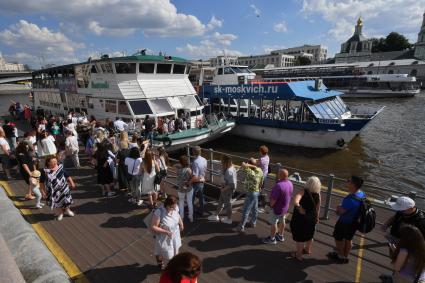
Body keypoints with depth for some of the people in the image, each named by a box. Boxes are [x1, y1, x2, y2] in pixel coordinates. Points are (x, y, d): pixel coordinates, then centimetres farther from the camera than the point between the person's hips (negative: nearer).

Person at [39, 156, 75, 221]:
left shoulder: (61, 168, -2)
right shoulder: (45, 171, -9)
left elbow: (67, 176, 5)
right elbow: (41, 182, -3)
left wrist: (72, 183, 2)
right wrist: (43, 191, -4)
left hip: (63, 188, 2)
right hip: (53, 191, -2)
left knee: (66, 199, 13)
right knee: (56, 201, 8)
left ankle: (67, 210, 39)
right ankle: (59, 213, 32)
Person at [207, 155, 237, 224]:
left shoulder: (229, 171, -31)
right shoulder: (231, 168, -2)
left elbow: (232, 184, -30)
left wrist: (224, 189, -20)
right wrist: (223, 187, 5)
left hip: (228, 190, -9)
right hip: (225, 188, 9)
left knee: (227, 204, 12)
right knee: (220, 202, 22)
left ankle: (229, 219, 35)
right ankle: (216, 216, 39)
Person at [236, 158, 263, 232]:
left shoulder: (250, 172, -29)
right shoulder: (260, 170, -5)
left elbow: (243, 164, -41)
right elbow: (261, 182, 7)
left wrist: (252, 166, -30)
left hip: (251, 193, -8)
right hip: (257, 192, 8)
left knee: (246, 211, 2)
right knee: (255, 209, 23)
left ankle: (241, 227, 12)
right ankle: (253, 223, 40)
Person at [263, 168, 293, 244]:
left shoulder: (279, 185, -34)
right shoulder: (290, 183, -6)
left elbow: (274, 199, -30)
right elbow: (290, 195, 7)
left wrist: (271, 205, -12)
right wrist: (286, 204, 18)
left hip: (277, 208, -8)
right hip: (285, 207, 8)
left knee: (273, 223, 10)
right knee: (282, 221, 24)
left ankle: (272, 239, 26)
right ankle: (280, 236, 43)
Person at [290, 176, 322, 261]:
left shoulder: (304, 191, -23)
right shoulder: (318, 193, -7)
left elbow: (295, 200, -44)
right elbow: (318, 207, 5)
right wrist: (317, 217, 16)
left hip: (301, 218, -6)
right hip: (311, 218, 6)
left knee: (299, 237, 11)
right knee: (309, 235, 26)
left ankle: (298, 254, 26)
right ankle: (307, 249, 48)